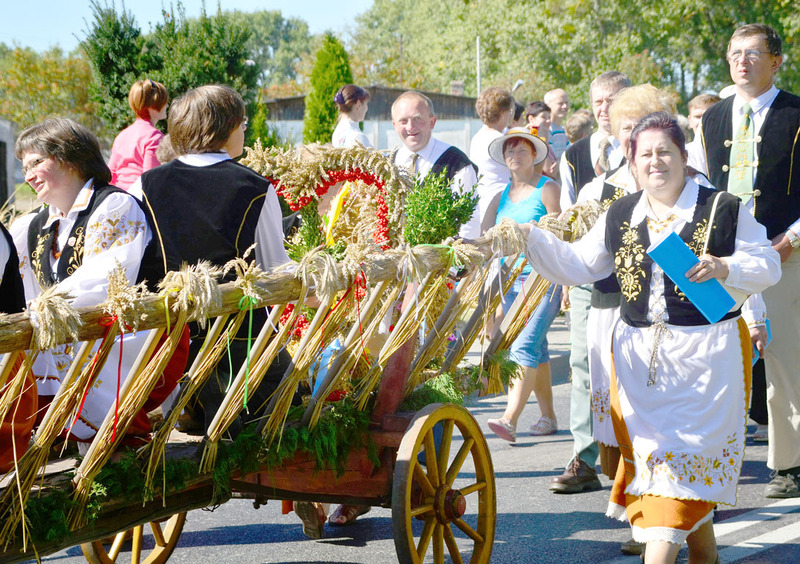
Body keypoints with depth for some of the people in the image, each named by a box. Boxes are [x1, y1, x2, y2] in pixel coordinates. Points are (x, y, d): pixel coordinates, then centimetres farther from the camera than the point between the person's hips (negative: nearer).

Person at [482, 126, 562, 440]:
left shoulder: (548, 189, -4)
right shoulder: (501, 196, 15)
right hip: (511, 281, 6)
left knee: (525, 346, -17)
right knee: (537, 348, 11)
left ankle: (510, 420, -24)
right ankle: (548, 417, 19)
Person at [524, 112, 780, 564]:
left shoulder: (723, 210, -2)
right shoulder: (620, 216, 11)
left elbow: (768, 266, -1)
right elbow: (577, 265, 11)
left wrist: (724, 268, -19)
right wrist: (530, 238, -1)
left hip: (706, 355, -4)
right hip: (639, 354, 4)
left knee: (685, 448, -9)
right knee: (651, 445, 3)